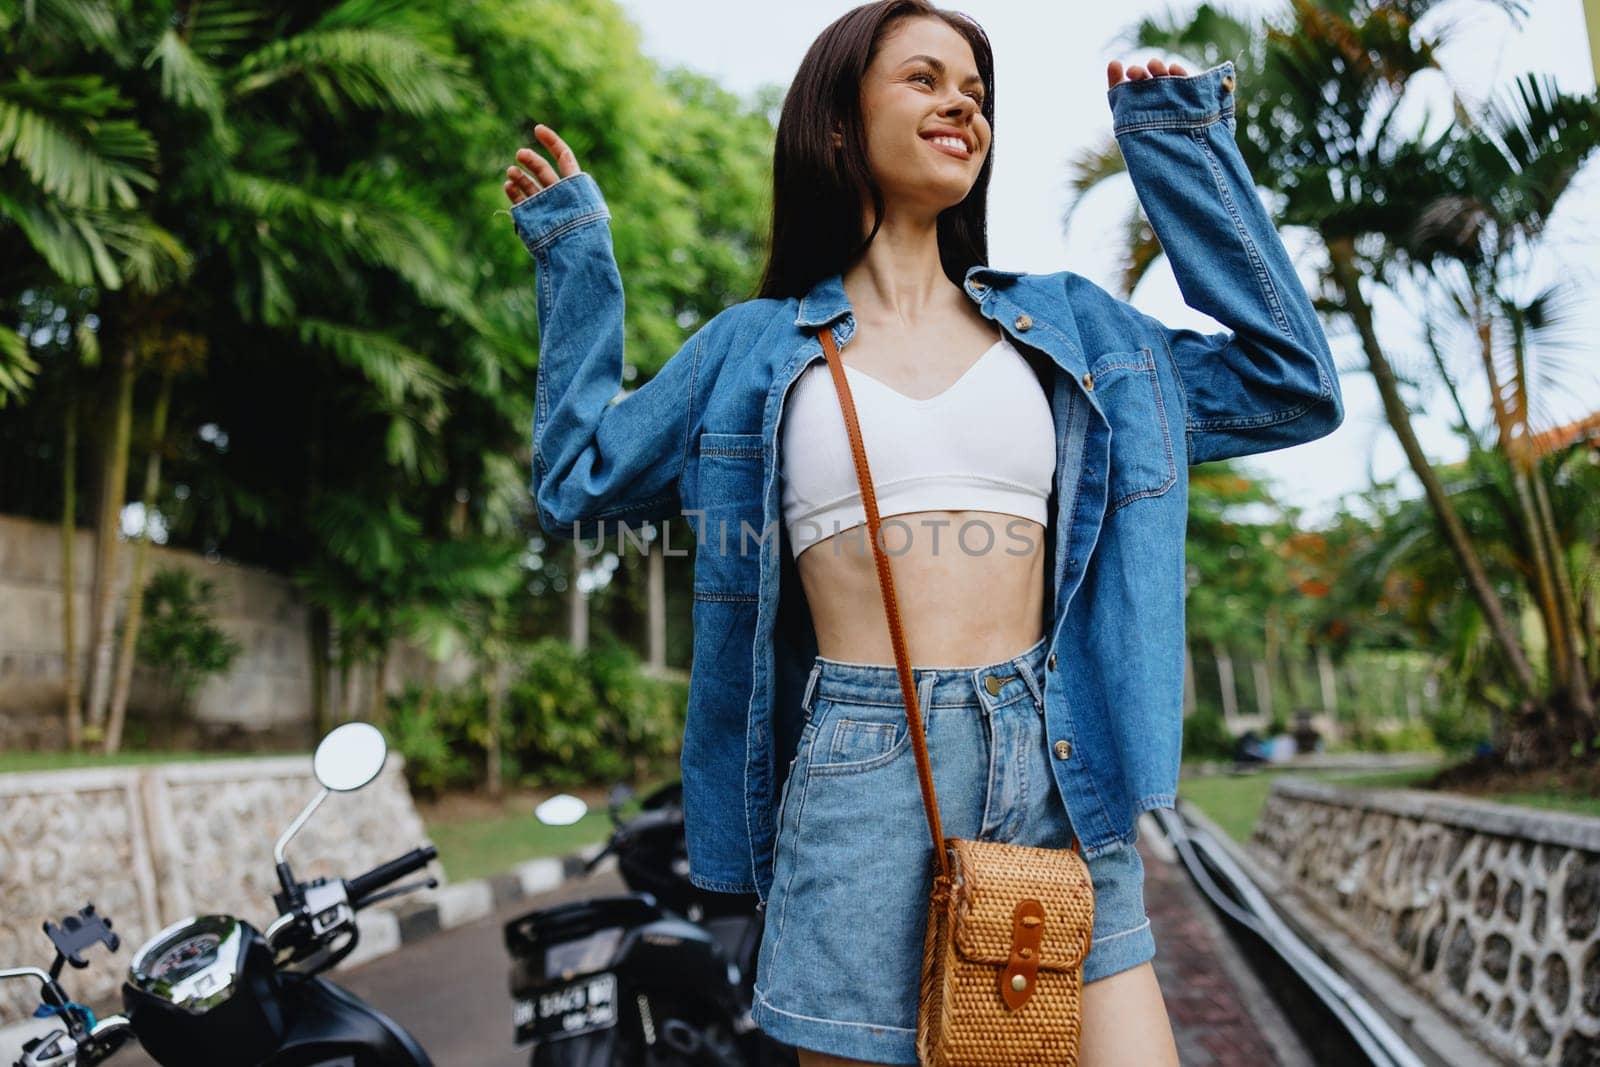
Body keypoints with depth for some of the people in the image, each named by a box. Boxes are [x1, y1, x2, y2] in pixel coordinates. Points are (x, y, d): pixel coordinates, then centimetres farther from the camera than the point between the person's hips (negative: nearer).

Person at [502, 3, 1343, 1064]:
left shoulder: (1068, 325, 14)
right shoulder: (756, 347, 10)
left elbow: (1293, 387, 12)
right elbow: (580, 486, 17)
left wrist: (1183, 147, 15)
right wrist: (575, 256, 19)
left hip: (1055, 776, 2)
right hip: (856, 782, -1)